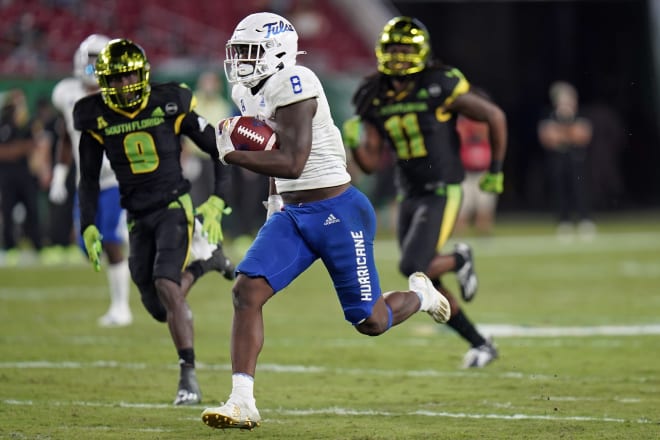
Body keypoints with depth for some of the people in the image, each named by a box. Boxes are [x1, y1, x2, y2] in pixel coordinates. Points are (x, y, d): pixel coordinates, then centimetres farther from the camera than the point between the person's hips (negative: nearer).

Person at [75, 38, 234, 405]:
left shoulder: (170, 104, -7)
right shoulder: (97, 118, 1)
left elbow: (219, 151, 0)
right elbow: (89, 179, 11)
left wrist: (217, 202, -9)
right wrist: (88, 227, 2)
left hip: (174, 207, -4)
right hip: (139, 219, 4)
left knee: (166, 285, -23)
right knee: (160, 308, 4)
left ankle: (189, 377, -16)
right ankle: (203, 261, 35)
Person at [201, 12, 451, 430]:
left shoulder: (292, 86, -20)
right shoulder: (249, 94, 8)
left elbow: (292, 163, -27)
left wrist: (233, 154, -20)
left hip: (337, 212, -8)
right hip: (292, 215, 8)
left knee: (371, 322, 2)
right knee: (246, 290, -13)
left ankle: (420, 295, 37)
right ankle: (243, 403, -12)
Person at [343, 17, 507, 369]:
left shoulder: (439, 87, -13)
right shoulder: (376, 99, 3)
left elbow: (494, 116, -5)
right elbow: (370, 163, 6)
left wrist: (496, 170, 0)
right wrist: (355, 142, -15)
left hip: (442, 193, -6)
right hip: (409, 195, 6)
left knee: (413, 268, -20)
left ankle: (459, 260, 12)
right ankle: (481, 344, 24)